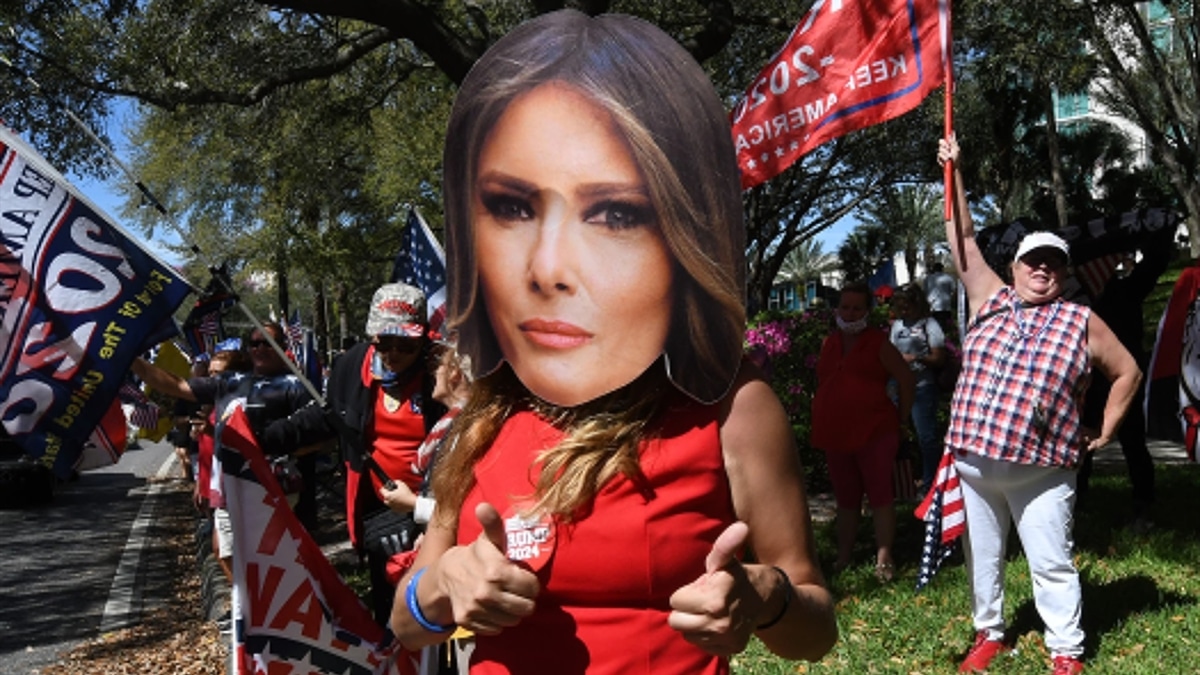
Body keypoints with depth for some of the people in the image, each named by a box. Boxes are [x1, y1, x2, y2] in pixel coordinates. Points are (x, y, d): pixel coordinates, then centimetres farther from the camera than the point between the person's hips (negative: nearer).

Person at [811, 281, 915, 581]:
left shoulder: (878, 343, -4)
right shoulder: (828, 344, 11)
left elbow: (906, 378, -2)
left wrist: (900, 418, -2)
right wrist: (821, 426, 11)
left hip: (874, 432, -5)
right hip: (836, 434, 5)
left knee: (880, 494, -2)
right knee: (845, 497, 13)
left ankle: (883, 559, 4)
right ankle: (844, 556, 22)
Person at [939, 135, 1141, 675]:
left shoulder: (1081, 323, 4)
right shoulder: (990, 301, 8)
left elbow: (1127, 372, 12)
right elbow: (963, 241, 9)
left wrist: (1103, 434, 8)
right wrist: (953, 172, 6)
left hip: (1040, 470, -2)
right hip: (972, 462, 3)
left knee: (1051, 562, 4)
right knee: (981, 557, 13)